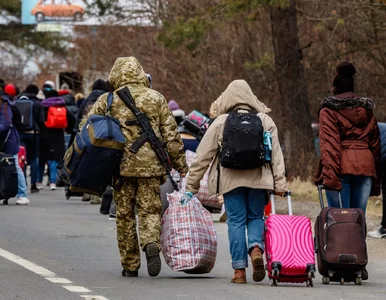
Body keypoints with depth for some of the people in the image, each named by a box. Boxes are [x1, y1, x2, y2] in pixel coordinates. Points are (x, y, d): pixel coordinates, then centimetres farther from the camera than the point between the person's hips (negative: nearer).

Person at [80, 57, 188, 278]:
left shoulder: (108, 100, 2)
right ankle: (152, 244, -25)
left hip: (121, 166, 0)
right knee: (150, 210, 5)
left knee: (125, 215, 9)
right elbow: (172, 136, 5)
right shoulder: (157, 99, 6)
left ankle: (130, 265, 11)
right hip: (151, 165, 0)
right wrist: (181, 166, 10)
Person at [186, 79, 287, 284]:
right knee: (256, 217, 13)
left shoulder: (220, 123, 2)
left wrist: (191, 186, 9)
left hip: (231, 180, -1)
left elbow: (203, 156, 3)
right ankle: (256, 248, -16)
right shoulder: (265, 121, 5)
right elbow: (276, 155, 3)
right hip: (259, 179, 1)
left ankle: (239, 270, 1)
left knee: (236, 221, 4)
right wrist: (280, 184, 4)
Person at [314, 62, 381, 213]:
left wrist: (329, 175, -18)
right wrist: (376, 181, 19)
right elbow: (375, 145, 17)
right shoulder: (367, 110, 18)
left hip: (342, 167, -4)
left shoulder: (329, 111, 3)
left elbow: (329, 145, -10)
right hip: (365, 166, 4)